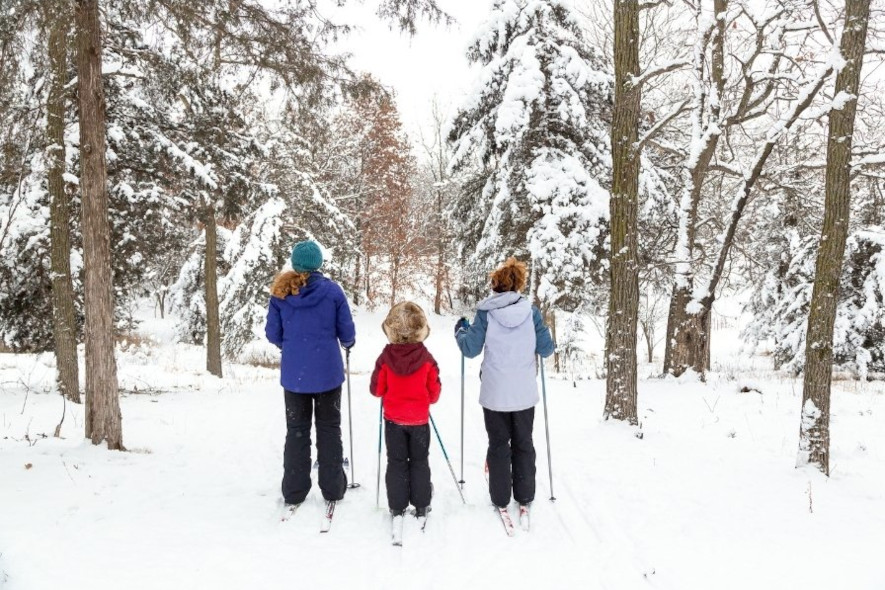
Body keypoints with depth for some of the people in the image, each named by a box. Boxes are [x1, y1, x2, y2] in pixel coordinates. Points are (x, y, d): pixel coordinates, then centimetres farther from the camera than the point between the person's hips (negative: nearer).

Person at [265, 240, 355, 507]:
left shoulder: (280, 292, -4)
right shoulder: (332, 290, -9)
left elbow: (273, 333, 1)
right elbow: (347, 333, -5)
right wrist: (348, 343, 19)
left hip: (293, 373, 1)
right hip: (327, 372, -1)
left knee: (296, 430, 13)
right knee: (329, 429, 11)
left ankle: (294, 491, 16)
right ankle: (332, 488, 15)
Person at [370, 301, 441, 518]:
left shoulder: (385, 357, -14)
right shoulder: (426, 358, -14)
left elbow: (376, 389, -5)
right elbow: (434, 392, -5)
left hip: (394, 419, 0)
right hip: (419, 419, 0)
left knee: (396, 462, 12)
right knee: (419, 462, 14)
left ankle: (397, 506, 16)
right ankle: (421, 506, 18)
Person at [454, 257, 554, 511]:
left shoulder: (485, 313, -10)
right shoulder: (531, 312, -6)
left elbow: (470, 350, -7)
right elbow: (546, 350, -3)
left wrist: (460, 330, 11)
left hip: (495, 394, -1)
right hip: (524, 393, 1)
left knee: (498, 444, 13)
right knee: (524, 444, 17)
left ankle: (500, 497, 21)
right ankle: (524, 495, 25)